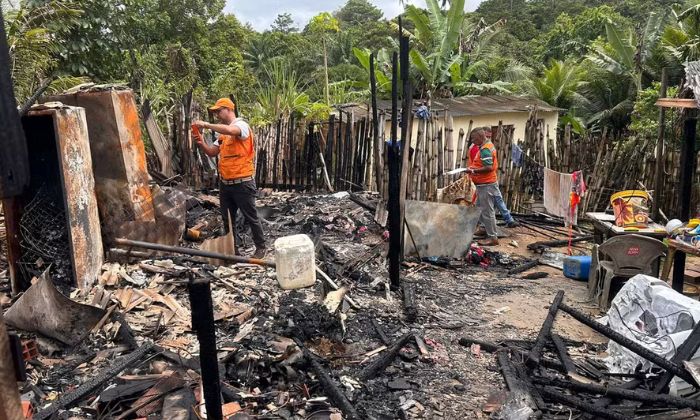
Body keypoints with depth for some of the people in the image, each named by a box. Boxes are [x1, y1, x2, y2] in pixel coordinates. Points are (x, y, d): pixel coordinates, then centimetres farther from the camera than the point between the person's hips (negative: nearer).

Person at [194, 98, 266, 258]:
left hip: (242, 182, -8)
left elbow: (230, 130, -33)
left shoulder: (242, 125, -10)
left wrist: (207, 125, -24)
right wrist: (202, 144, -2)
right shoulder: (223, 132, 15)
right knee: (227, 218, 13)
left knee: (251, 217, 3)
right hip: (225, 182, 8)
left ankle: (261, 248, 16)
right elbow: (212, 152, 17)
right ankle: (233, 249, 25)